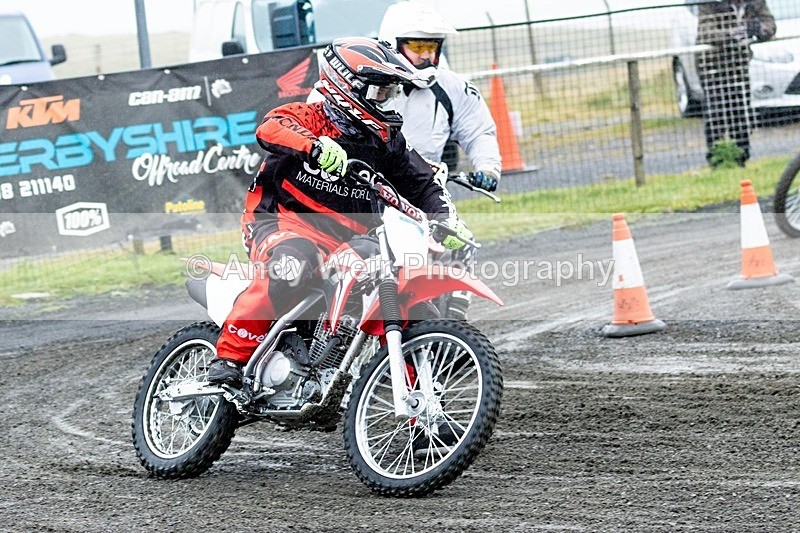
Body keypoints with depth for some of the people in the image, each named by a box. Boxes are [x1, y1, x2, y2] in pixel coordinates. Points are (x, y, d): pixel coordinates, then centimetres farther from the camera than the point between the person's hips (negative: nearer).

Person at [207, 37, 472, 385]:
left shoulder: (384, 141, 13)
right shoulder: (310, 118, -7)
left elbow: (422, 182, 16)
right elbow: (271, 128, -28)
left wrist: (448, 220, -3)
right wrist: (316, 147, -47)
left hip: (345, 239, 6)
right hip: (282, 222, -6)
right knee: (294, 264, -39)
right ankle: (230, 355, -31)